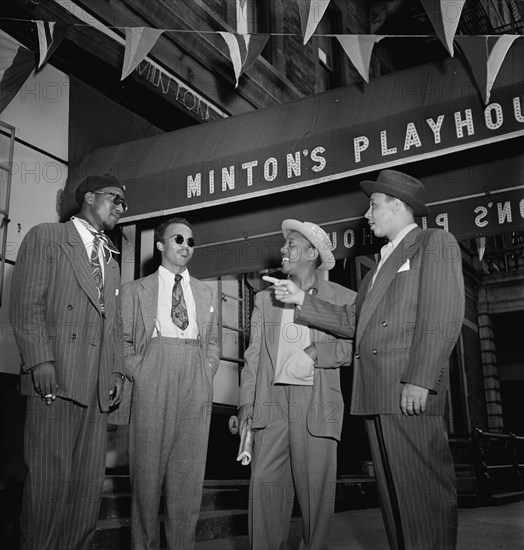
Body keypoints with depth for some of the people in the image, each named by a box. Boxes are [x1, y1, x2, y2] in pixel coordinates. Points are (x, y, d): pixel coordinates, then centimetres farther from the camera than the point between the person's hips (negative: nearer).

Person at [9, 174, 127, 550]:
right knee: (50, 477, -3)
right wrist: (40, 359, -15)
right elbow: (26, 303, -5)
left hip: (99, 384, 6)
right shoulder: (45, 237, 6)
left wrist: (117, 370, 10)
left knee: (89, 482, 5)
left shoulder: (112, 258, 25)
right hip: (56, 376, -6)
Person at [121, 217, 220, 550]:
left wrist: (207, 374, 5)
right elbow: (123, 341, 7)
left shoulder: (207, 294, 19)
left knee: (189, 473, 2)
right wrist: (137, 373, -6)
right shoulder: (135, 290, 10)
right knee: (147, 469, 0)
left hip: (197, 388, 2)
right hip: (151, 385, -2)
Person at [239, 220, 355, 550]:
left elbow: (352, 348, 1)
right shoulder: (265, 298, 16)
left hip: (316, 402, -2)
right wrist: (247, 402, 5)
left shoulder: (343, 298, 7)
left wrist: (317, 352, -15)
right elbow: (254, 353, 12)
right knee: (264, 483, -1)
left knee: (316, 489, 0)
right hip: (272, 400, 3)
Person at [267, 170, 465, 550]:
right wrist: (302, 300, 16)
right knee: (392, 490, 10)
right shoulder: (384, 261, 28)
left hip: (410, 391, -8)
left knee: (423, 488, -6)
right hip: (376, 392, 8)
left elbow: (444, 316, -11)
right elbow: (351, 322, 23)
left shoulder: (435, 243, 2)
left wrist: (420, 379, -19)